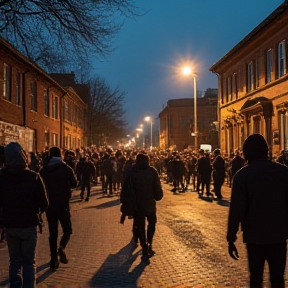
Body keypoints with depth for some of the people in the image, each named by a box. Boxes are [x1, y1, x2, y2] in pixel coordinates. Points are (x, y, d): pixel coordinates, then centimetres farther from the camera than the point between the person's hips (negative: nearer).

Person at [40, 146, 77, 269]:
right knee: (67, 230, 11)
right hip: (63, 205, -2)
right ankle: (62, 248, -15)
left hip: (49, 205, 2)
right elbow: (74, 184, 4)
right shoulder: (66, 169, -7)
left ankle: (54, 259, 10)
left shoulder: (43, 171, 0)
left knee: (53, 233, 10)